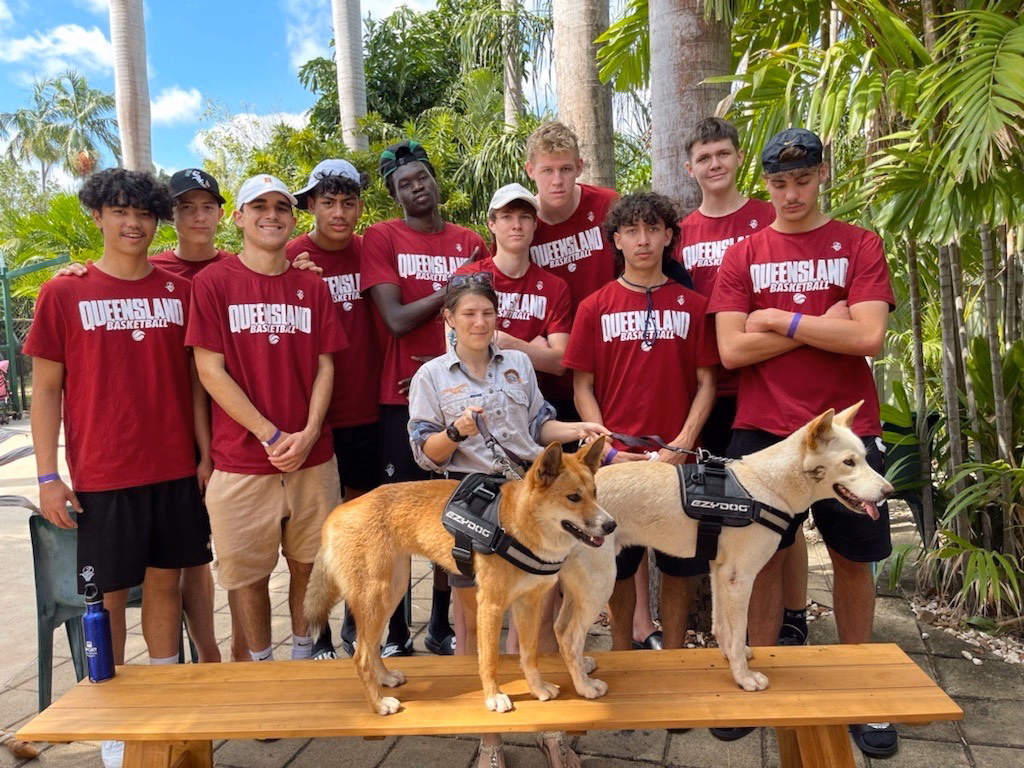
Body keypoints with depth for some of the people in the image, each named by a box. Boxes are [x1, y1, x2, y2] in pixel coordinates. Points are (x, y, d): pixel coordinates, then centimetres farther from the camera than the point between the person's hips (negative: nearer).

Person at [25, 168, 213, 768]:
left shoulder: (179, 291, 5)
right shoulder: (64, 295, -1)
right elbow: (46, 388, 0)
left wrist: (206, 453, 5)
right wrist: (48, 475, -5)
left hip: (177, 470, 3)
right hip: (101, 475, -2)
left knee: (166, 580, 12)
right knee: (107, 593, 7)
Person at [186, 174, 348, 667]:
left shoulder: (313, 288, 8)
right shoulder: (212, 283, -2)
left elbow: (325, 366, 6)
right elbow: (210, 371, -7)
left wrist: (308, 433, -9)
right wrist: (272, 436, -12)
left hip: (312, 456, 3)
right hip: (241, 459, -2)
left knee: (308, 563, 12)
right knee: (248, 572, 8)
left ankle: (303, 652, 32)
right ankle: (261, 663, 27)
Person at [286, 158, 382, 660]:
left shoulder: (369, 252, 4)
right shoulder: (291, 258, -6)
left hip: (367, 410, 3)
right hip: (314, 413, -3)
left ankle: (356, 618, 29)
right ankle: (318, 632, 21)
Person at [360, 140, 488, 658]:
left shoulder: (471, 243, 9)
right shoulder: (381, 238, 0)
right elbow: (396, 319, -11)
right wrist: (454, 286, -8)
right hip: (403, 398, -3)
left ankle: (441, 624, 24)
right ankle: (396, 632, 16)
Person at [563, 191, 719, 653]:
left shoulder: (693, 306, 5)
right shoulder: (595, 308, 4)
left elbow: (706, 383, 4)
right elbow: (582, 388, 2)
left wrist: (682, 444, -9)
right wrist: (609, 450, -8)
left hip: (678, 458, 1)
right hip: (615, 459, 0)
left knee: (678, 565, 9)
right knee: (618, 565, 9)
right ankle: (621, 657, 27)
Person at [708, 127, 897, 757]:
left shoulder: (859, 245, 2)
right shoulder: (743, 256, 5)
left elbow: (869, 336, -12)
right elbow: (732, 350, -7)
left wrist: (782, 319, -9)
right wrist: (823, 326, -9)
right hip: (763, 429, 0)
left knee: (854, 558, 10)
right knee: (762, 557, 5)